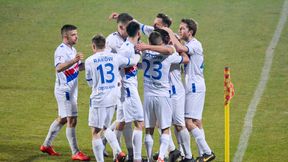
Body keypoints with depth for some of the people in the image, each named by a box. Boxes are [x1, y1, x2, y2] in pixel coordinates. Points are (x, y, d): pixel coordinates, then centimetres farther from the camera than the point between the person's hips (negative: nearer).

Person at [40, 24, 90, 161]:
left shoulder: (72, 50, 14)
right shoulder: (61, 50, -17)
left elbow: (78, 67, 25)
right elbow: (59, 67, -35)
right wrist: (74, 61, -50)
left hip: (71, 90, 10)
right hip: (64, 89, -10)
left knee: (62, 119, 18)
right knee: (72, 120, -8)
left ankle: (46, 145, 28)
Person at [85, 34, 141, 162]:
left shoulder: (90, 61, -6)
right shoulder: (115, 57, 2)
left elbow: (90, 82, 6)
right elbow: (133, 62, 17)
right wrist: (137, 55, 39)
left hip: (98, 99, -5)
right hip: (112, 99, 5)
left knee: (96, 133, 2)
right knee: (105, 128, 23)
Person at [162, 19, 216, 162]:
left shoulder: (195, 44, -14)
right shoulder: (188, 45, 18)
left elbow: (180, 48, -30)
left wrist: (170, 32, -19)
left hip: (195, 87, -10)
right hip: (190, 87, 10)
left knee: (189, 122, -14)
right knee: (197, 122, 9)